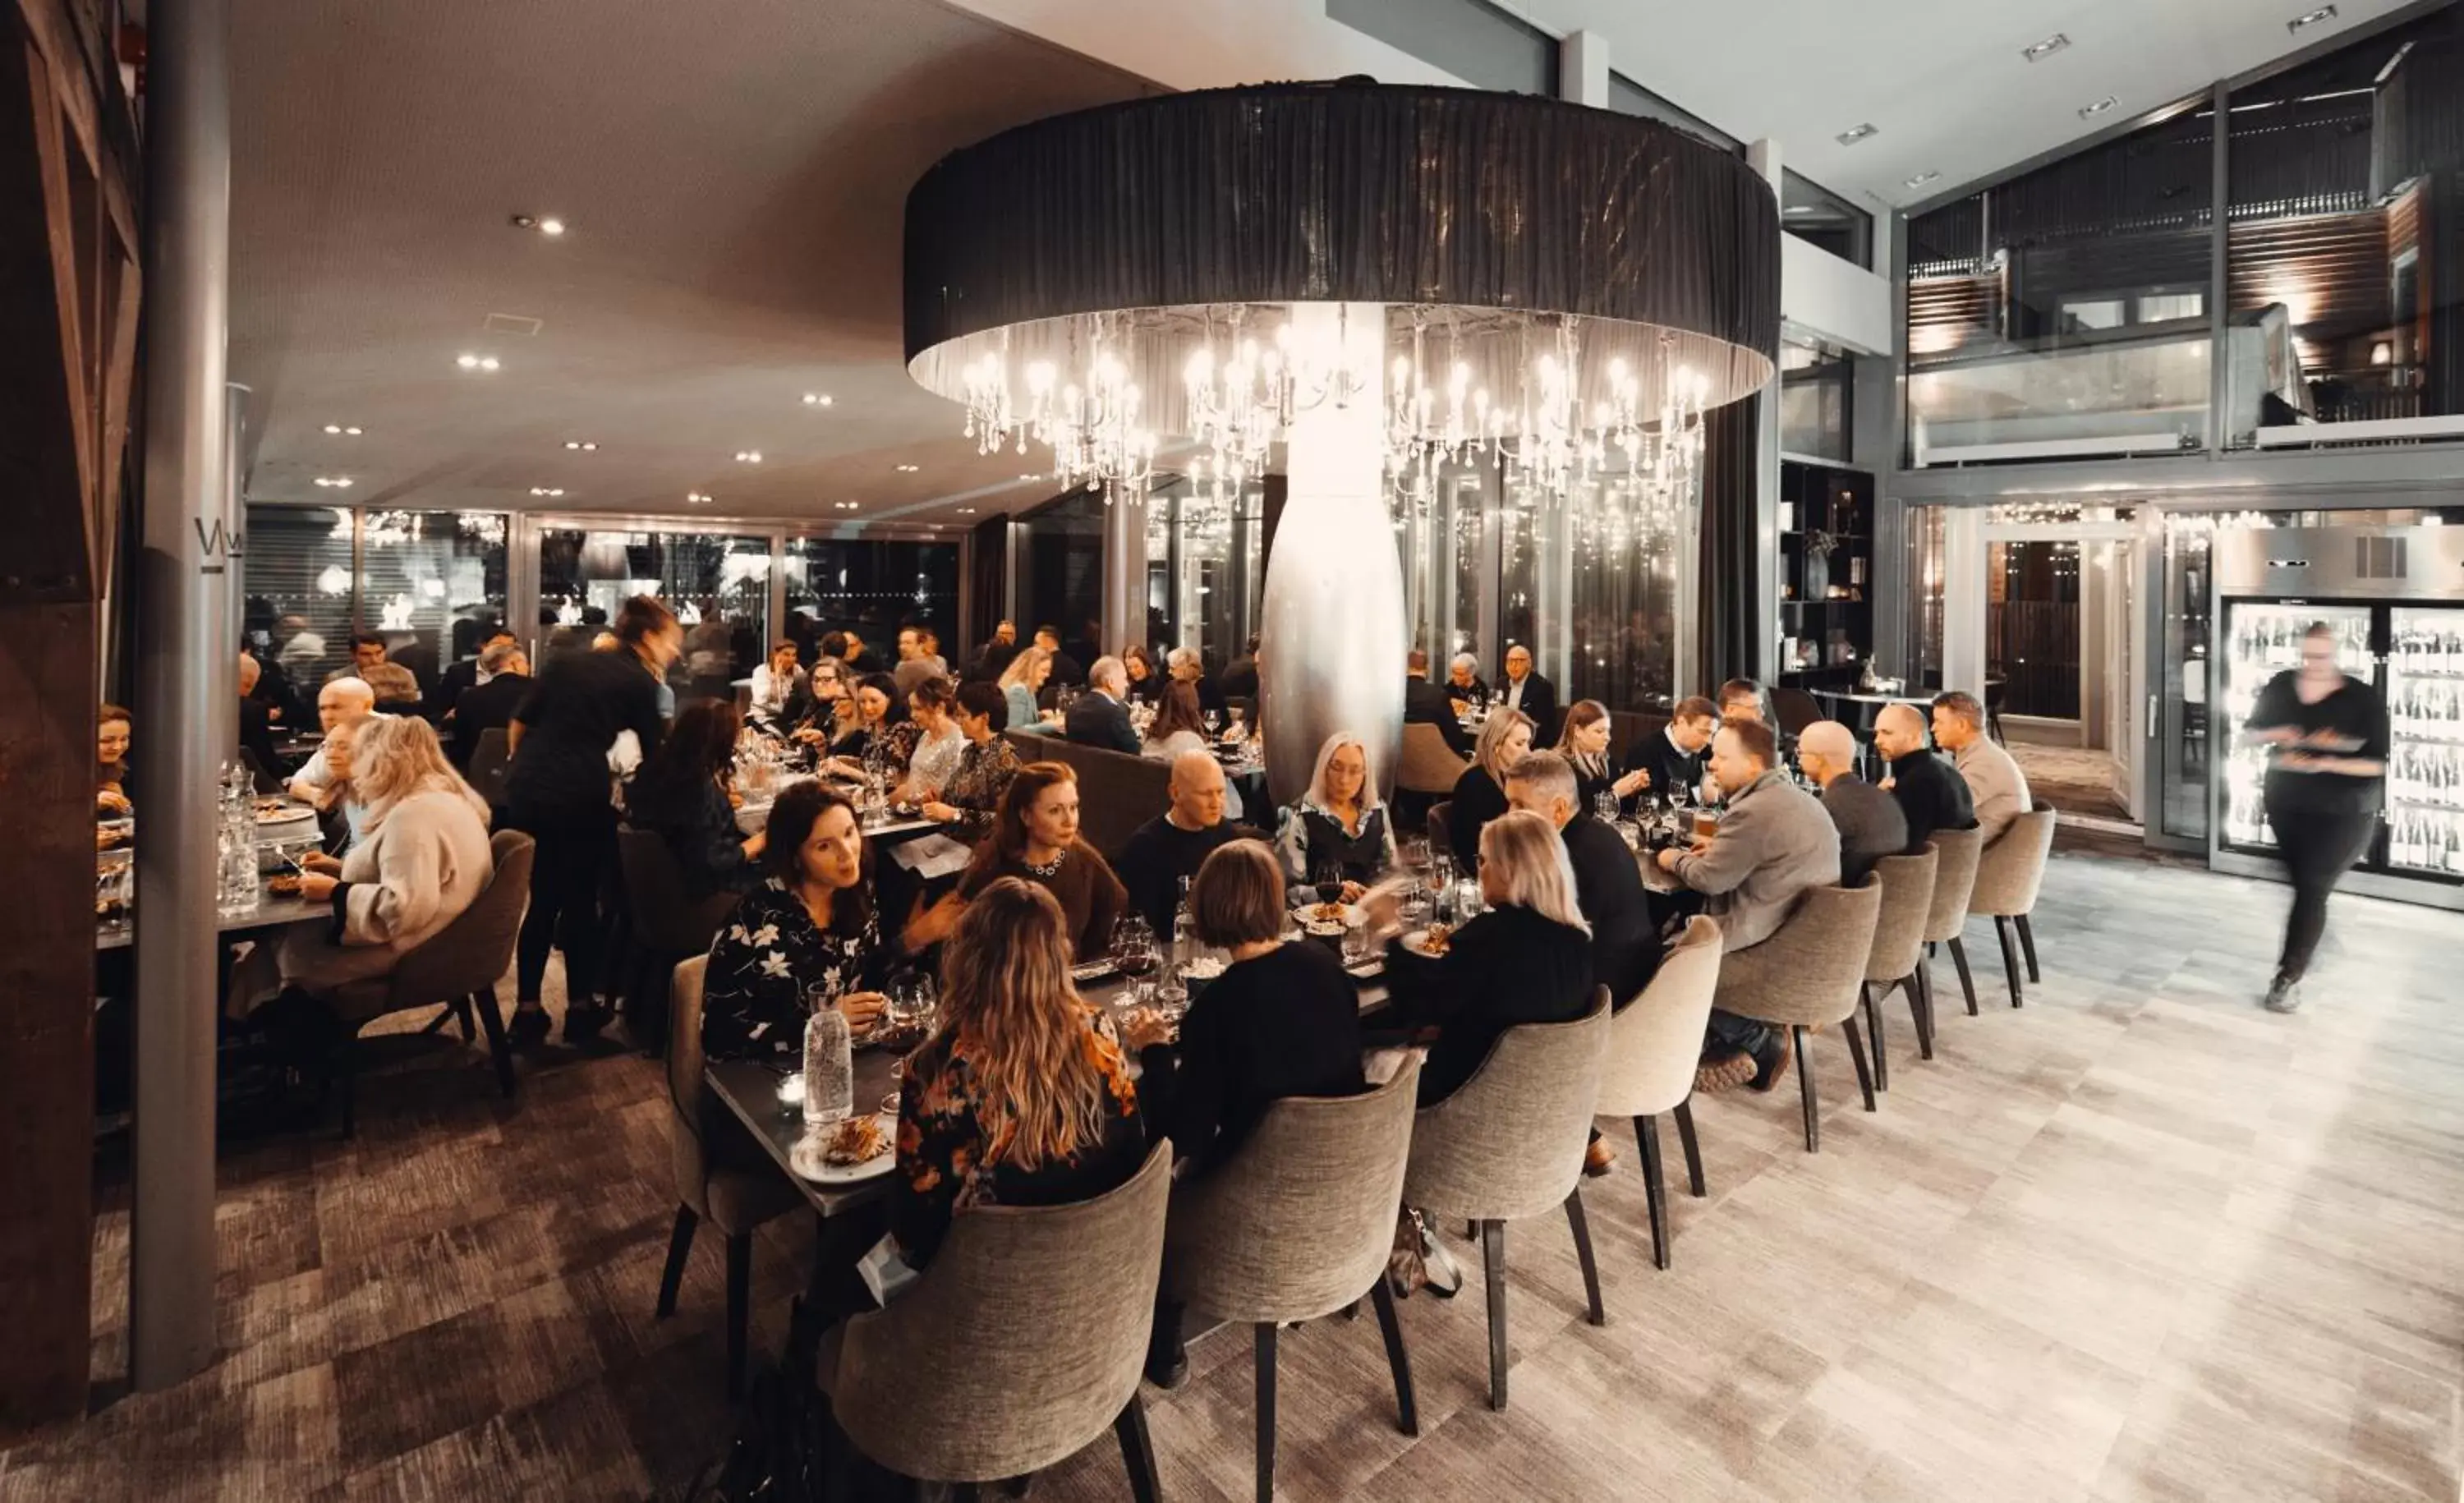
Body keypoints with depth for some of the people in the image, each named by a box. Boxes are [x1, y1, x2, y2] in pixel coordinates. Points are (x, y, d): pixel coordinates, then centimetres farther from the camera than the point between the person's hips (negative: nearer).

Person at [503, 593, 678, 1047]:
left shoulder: (567, 662, 17)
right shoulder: (641, 681, 3)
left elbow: (518, 727, 15)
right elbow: (656, 754, 5)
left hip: (527, 789, 5)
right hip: (580, 795, -5)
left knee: (542, 900, 15)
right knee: (581, 901, 10)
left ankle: (526, 1012, 21)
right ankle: (580, 1010, 21)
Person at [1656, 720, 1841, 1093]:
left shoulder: (1753, 811, -21)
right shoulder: (1799, 799, 11)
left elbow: (1708, 879, -15)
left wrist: (1674, 859, 4)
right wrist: (1720, 848, 15)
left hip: (1772, 946, -10)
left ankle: (1759, 1042, 10)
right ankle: (1730, 1045, 16)